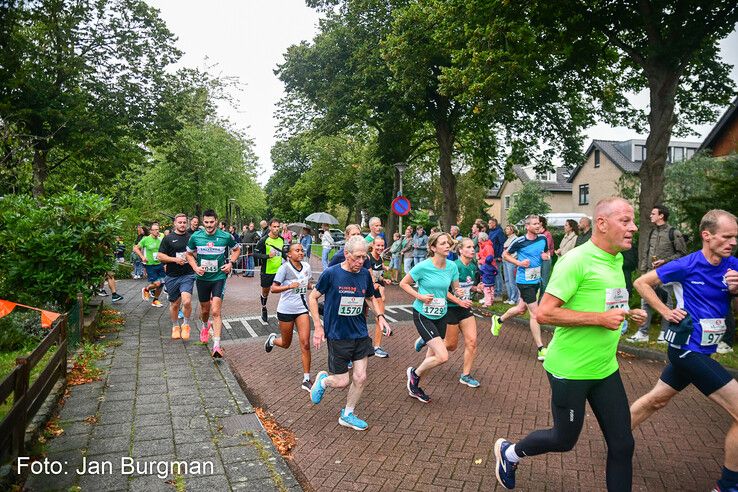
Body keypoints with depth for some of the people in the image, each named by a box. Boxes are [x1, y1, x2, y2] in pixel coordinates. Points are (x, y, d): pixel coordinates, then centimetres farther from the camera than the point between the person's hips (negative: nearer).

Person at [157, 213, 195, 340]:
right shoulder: (168, 238, 2)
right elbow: (160, 256, 0)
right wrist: (175, 259, -14)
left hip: (188, 275, 0)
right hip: (172, 276, 1)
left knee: (187, 301, -19)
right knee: (174, 304, 11)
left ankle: (186, 325, 4)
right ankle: (175, 326, 33)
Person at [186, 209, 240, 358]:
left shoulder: (226, 236, -8)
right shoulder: (195, 237, -4)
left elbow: (237, 249, 11)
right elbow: (189, 254, 11)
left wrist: (231, 263, -3)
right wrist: (195, 267, -5)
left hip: (219, 277, -2)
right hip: (202, 278, 3)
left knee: (216, 312, -13)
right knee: (205, 310, 18)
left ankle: (216, 346, -12)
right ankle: (205, 326, 52)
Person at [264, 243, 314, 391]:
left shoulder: (306, 266, 2)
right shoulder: (285, 267, -13)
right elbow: (273, 288, -14)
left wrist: (313, 286, -4)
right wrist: (289, 286, -29)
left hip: (302, 309, 3)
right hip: (286, 310, -3)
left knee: (305, 344, -6)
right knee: (286, 344, 12)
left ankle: (306, 380, 3)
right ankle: (272, 339, 49)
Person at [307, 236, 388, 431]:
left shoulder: (365, 274, 0)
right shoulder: (331, 273, -14)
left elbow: (371, 297, 18)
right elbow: (312, 298, -4)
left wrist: (380, 316, 2)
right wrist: (318, 327, -9)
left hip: (360, 334, 5)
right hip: (337, 335, -4)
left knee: (360, 377, 5)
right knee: (342, 381, 0)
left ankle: (347, 415, 28)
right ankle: (322, 381, 35)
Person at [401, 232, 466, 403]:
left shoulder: (452, 266, -4)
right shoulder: (423, 266, -19)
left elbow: (455, 289, 10)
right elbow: (403, 283, -7)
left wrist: (460, 300, -11)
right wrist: (420, 296, -18)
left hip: (441, 315, 6)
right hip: (423, 315, -6)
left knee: (433, 355, 15)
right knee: (442, 356, -15)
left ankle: (415, 387, 38)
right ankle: (414, 373, 14)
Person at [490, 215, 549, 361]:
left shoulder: (543, 239, 2)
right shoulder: (520, 241, -13)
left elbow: (546, 252, 19)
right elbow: (505, 255, -1)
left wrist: (545, 255, -4)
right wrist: (519, 263, -15)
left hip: (536, 279, 7)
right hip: (524, 281, -7)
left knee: (521, 308, 21)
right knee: (535, 313, -8)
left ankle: (499, 320, 46)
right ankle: (541, 349, -1)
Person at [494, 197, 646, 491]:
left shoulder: (617, 260, 7)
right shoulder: (577, 260, -20)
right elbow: (544, 313, -24)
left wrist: (624, 313, 6)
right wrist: (599, 318, -24)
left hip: (606, 369, 8)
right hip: (570, 370, -8)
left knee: (623, 444, 10)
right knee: (564, 440, 10)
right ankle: (509, 453, 38)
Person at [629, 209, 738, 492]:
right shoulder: (687, 265, -15)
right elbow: (641, 283, -6)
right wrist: (666, 311, -11)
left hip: (698, 350, 7)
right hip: (688, 348, -7)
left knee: (656, 400, 19)